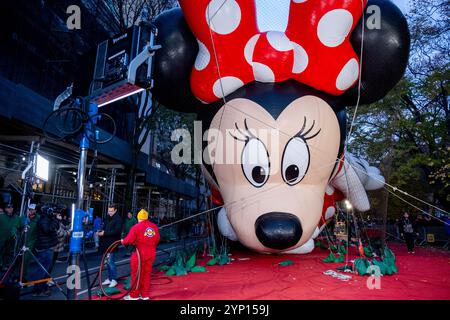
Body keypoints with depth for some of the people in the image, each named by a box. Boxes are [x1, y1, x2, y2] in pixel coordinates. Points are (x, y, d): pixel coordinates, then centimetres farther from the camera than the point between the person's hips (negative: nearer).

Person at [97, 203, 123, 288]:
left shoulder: (118, 219, -11)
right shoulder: (108, 218, 12)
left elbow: (117, 231, -20)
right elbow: (105, 228, 18)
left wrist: (105, 233, -22)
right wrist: (100, 232, -3)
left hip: (113, 244, -7)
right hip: (106, 243, 7)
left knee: (111, 261, -6)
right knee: (108, 262, 13)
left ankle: (114, 279, 6)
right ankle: (109, 278, 24)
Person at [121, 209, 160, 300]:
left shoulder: (136, 227, -13)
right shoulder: (154, 226, 3)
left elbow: (129, 240, -15)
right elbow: (157, 239, 10)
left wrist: (123, 241, 5)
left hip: (140, 254, -5)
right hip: (151, 254, 6)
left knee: (137, 274, 8)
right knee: (147, 274, 16)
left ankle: (134, 296, 18)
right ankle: (145, 295, 25)